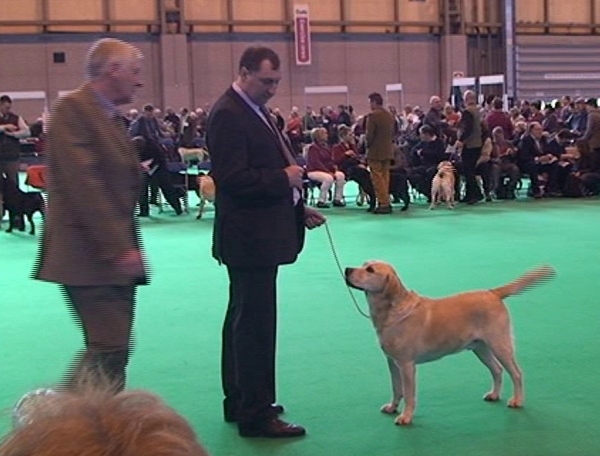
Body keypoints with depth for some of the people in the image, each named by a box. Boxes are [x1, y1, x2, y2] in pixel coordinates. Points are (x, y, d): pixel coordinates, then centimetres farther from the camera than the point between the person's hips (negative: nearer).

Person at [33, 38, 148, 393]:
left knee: (111, 349, 10)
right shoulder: (73, 110, -12)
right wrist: (118, 247, -22)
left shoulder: (112, 117, 17)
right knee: (109, 350, -10)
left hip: (115, 256, 9)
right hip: (89, 257, -9)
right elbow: (83, 185, -20)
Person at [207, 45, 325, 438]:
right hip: (250, 237, -11)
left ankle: (239, 401, 28)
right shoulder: (228, 114, -15)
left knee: (243, 319, 16)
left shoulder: (256, 110, 15)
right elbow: (232, 178, -23)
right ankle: (256, 414, 0)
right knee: (256, 324, -7)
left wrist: (298, 208, 12)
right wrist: (284, 178, -16)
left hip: (260, 235, 11)